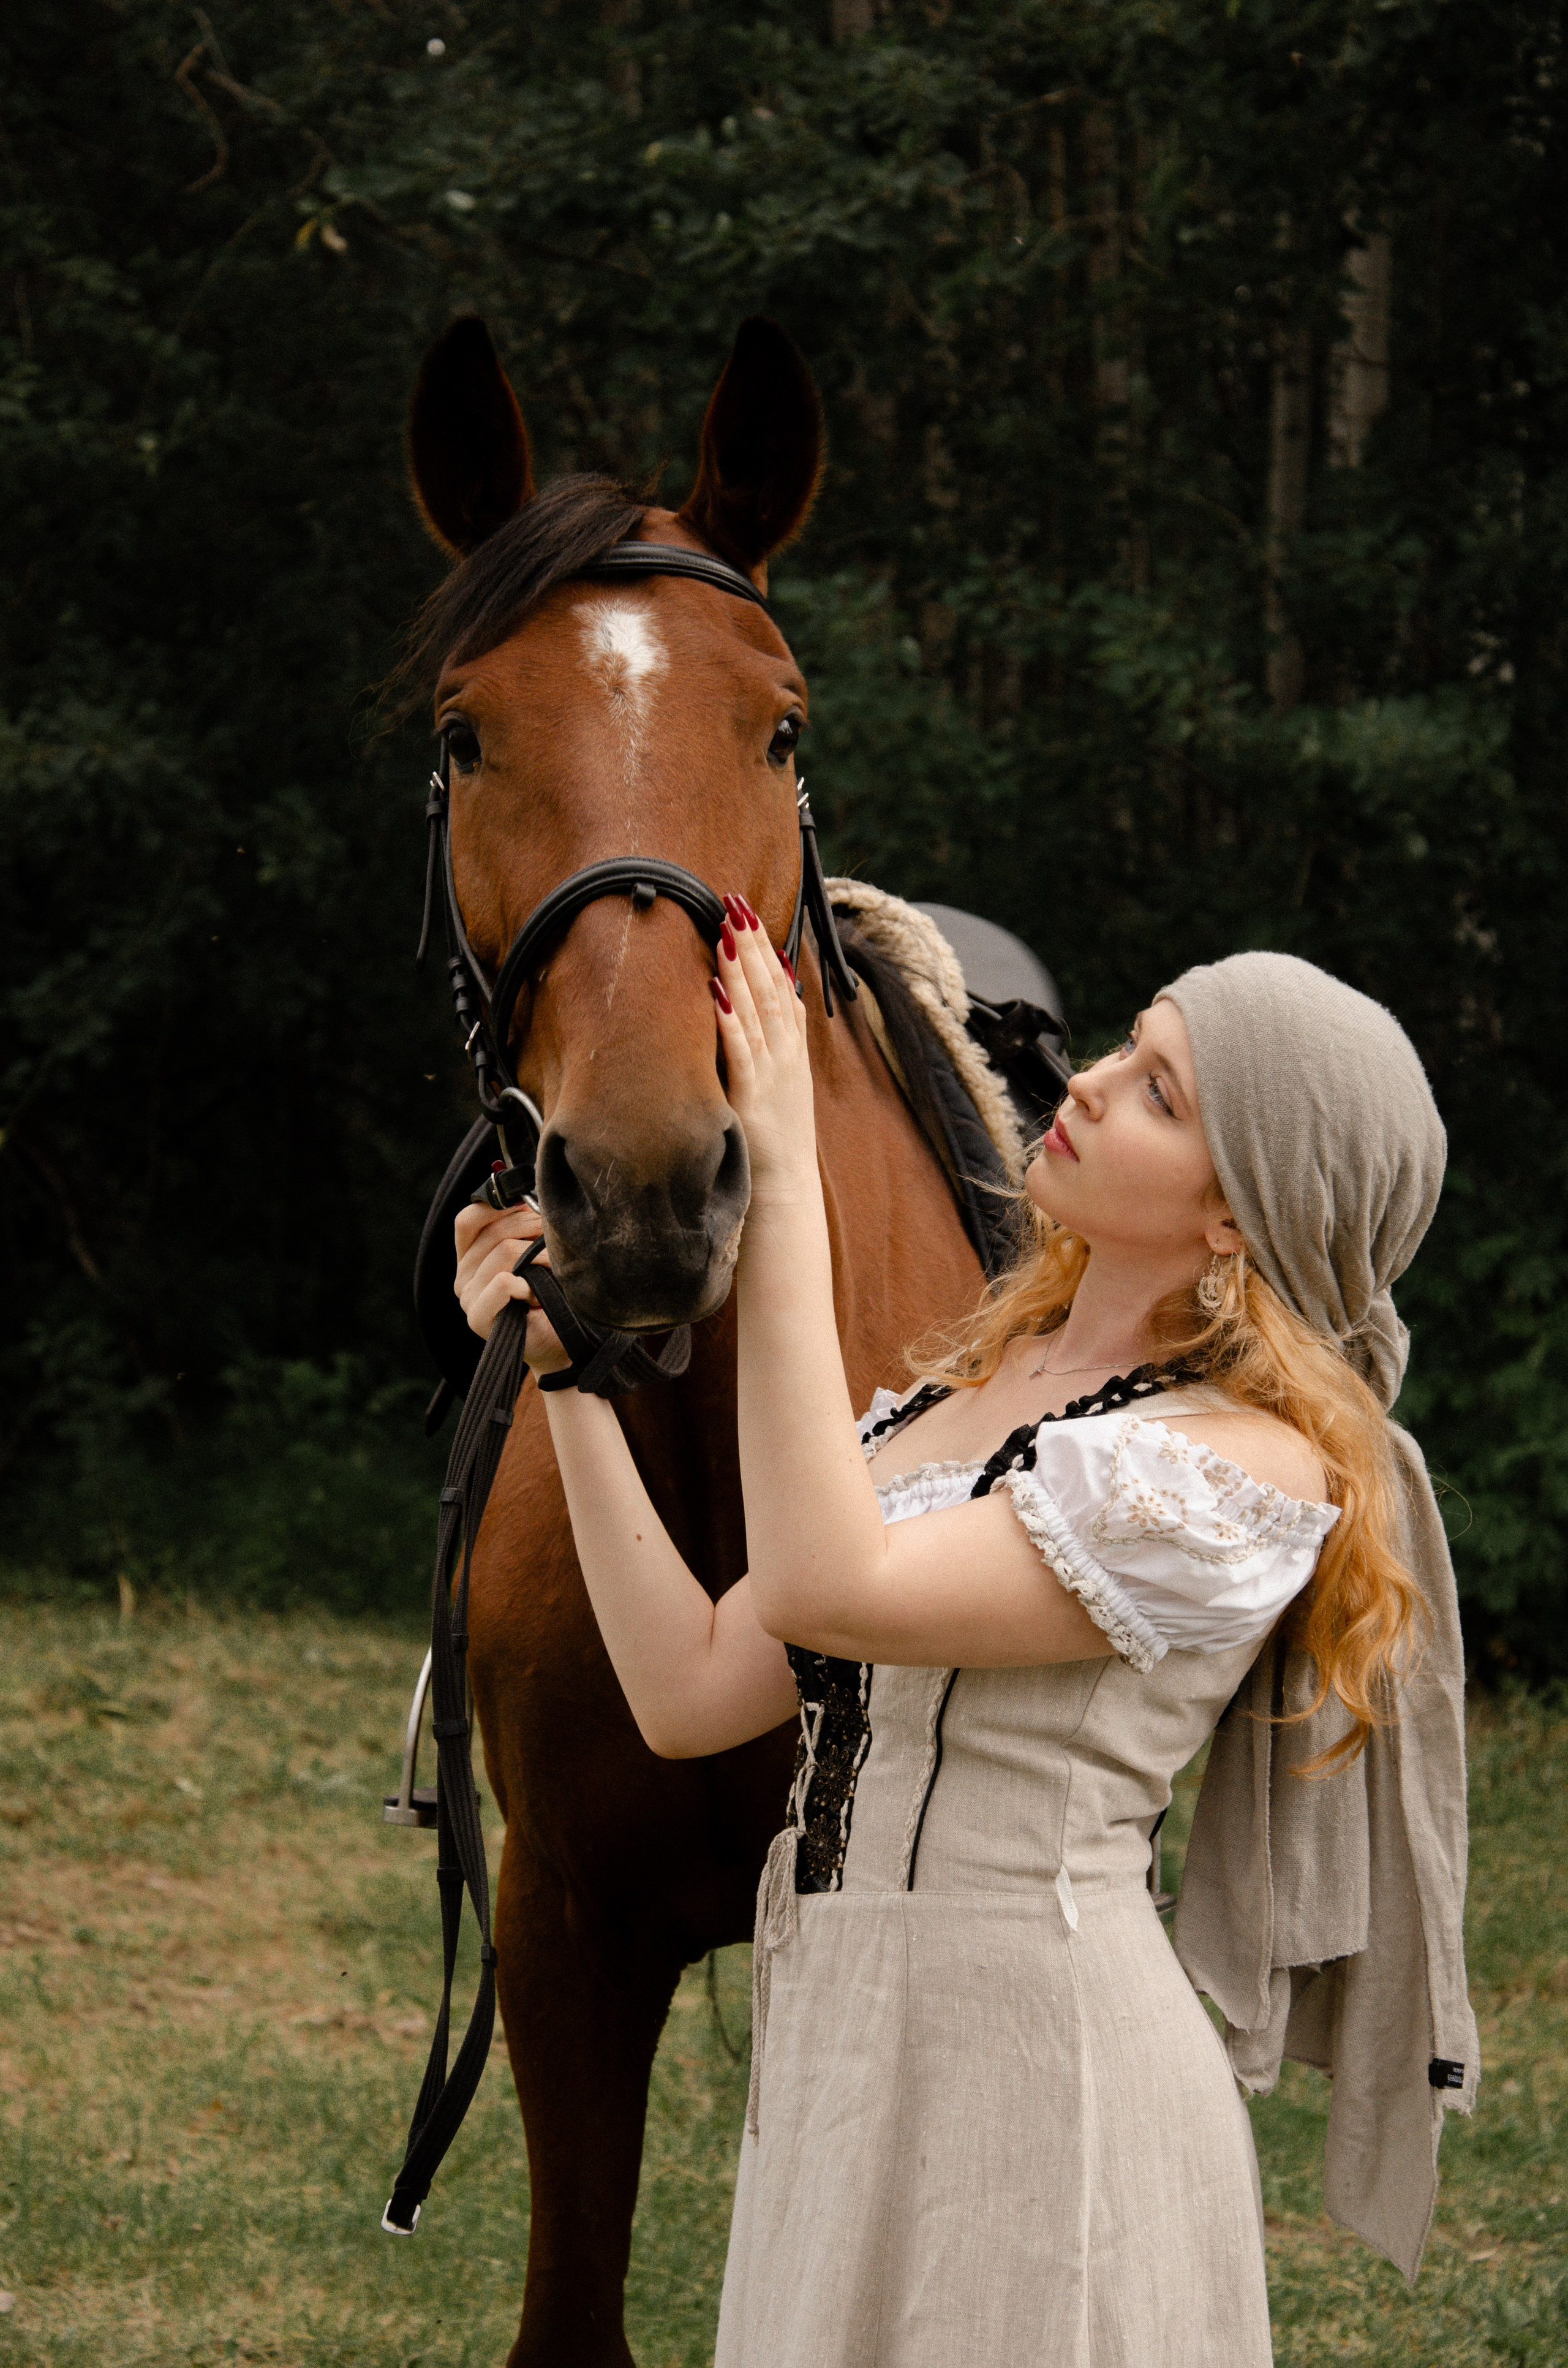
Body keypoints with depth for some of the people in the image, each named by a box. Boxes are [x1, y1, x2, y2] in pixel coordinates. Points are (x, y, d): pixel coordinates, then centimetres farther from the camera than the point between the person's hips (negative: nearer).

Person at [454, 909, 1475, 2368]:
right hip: (837, 2050, 8)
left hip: (1032, 2071, -8)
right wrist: (563, 1370, 4)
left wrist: (783, 1184, -22)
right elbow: (694, 1691, 6)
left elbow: (823, 1588, -25)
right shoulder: (963, 1392, 12)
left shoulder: (1244, 1470, -15)